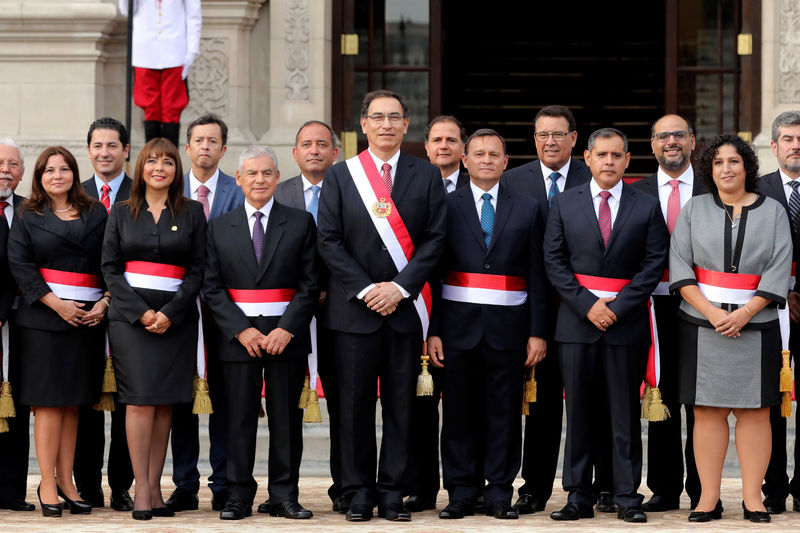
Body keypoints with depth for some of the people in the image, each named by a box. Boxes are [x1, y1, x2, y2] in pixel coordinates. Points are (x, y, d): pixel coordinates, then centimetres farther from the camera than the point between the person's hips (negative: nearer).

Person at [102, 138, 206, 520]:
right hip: (130, 316, -1)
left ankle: (155, 488, 4)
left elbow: (198, 269, 4)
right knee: (141, 399, -10)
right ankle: (142, 489, -8)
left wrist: (170, 313, -9)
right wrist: (141, 312, -9)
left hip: (176, 316, 1)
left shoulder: (192, 212, 9)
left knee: (165, 403, 0)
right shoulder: (121, 213, 10)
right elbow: (110, 268, 4)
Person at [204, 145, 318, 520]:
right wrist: (242, 331, -9)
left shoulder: (301, 223, 5)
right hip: (237, 335, 0)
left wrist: (287, 329, -12)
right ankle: (238, 496, 7)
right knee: (239, 418, 1)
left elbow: (309, 284, 0)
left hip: (287, 334, 0)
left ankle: (284, 496, 9)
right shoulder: (220, 227, 8)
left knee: (286, 417, 2)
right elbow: (213, 288, 3)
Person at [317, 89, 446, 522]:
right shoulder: (339, 176, 5)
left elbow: (434, 239, 2)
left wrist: (400, 286, -9)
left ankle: (393, 492, 9)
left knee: (401, 405, 3)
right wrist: (365, 289, -9)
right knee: (355, 405, 1)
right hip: (354, 309, -1)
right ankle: (358, 492, 9)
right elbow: (329, 241, 0)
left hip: (405, 308, 1)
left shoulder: (427, 176, 7)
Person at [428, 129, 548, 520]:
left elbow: (537, 277, 7)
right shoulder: (446, 207, 6)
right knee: (460, 412, 2)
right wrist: (432, 331, -5)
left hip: (508, 326, 1)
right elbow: (432, 273, 3)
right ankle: (462, 492, 10)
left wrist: (537, 333, 0)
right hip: (459, 325, 0)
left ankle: (500, 494, 9)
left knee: (505, 413, 2)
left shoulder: (527, 210, 9)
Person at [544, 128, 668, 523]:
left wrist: (617, 306, -10)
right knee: (578, 412, 3)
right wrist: (587, 304, -9)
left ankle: (627, 497, 7)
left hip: (627, 321, -1)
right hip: (576, 320, 1)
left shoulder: (647, 207, 4)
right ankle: (578, 496, 8)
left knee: (626, 412, 2)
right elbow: (554, 261, 2)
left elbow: (654, 265, -1)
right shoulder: (564, 204, 6)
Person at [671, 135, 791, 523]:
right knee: (707, 411, 0)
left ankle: (752, 498, 5)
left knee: (754, 411, 0)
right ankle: (709, 498, 4)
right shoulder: (694, 210, 7)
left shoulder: (772, 212, 6)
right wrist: (711, 311, -13)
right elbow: (680, 265, 0)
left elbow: (779, 269, -2)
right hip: (702, 326, 0)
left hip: (755, 325, 0)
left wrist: (745, 312, -13)